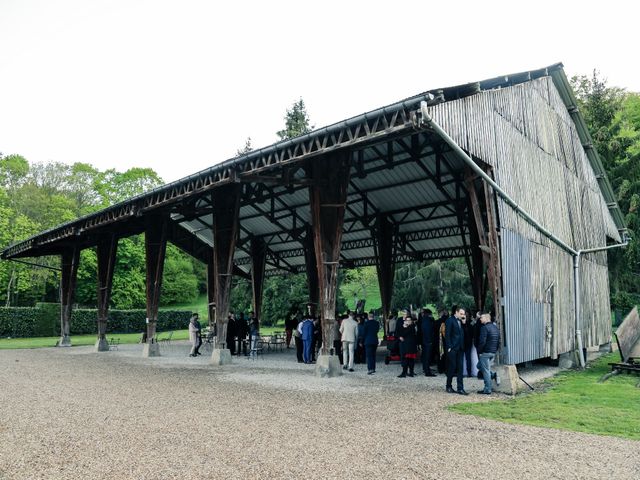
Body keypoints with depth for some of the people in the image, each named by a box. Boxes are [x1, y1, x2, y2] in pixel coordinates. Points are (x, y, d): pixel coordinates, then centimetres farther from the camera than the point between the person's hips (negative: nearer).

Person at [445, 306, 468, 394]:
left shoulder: (461, 322, 15)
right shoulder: (450, 320, -6)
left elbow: (463, 333, 10)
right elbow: (447, 335, -10)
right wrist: (449, 347, -14)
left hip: (460, 348, 6)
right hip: (452, 348, -6)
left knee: (460, 368, 5)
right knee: (452, 367, 1)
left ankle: (460, 388, 8)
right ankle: (449, 386, 16)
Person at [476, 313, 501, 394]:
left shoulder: (484, 328, -15)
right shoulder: (495, 327, 12)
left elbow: (482, 341, -20)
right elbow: (499, 341, 16)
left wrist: (479, 351, -9)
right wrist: (495, 350, 20)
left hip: (485, 352, -9)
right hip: (493, 353, 9)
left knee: (485, 371, -1)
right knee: (479, 366, 22)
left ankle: (487, 390, 4)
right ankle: (494, 375, 9)